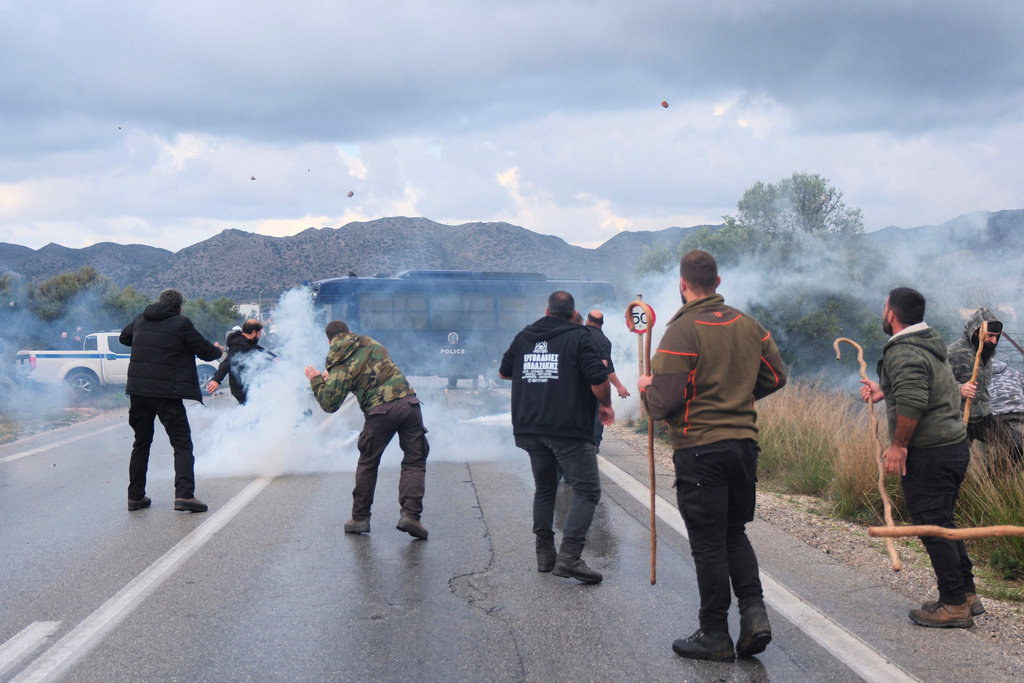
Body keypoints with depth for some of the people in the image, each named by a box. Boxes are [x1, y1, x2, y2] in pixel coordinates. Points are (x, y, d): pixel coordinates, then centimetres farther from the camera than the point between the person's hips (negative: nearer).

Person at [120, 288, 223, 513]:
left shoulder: (140, 320, 11)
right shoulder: (181, 324, -6)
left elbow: (124, 337, 30)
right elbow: (205, 351, -2)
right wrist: (218, 352, 20)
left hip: (137, 389, 6)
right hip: (167, 393, -6)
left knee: (141, 443, 18)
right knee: (182, 444, -3)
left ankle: (135, 496, 20)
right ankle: (184, 494, -16)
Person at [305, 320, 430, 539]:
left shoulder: (340, 366, 1)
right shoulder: (369, 343, 15)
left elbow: (329, 404, -2)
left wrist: (316, 381, 14)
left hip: (380, 411, -3)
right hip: (408, 402, 3)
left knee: (367, 465, 15)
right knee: (414, 462, 5)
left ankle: (360, 518, 20)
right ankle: (410, 513, -9)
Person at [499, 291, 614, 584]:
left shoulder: (524, 336, 12)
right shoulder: (579, 337, -3)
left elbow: (503, 372, 24)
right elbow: (599, 379, -12)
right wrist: (606, 405, 5)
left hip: (529, 428, 6)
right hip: (569, 429, -6)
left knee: (544, 488, 20)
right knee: (587, 491, -3)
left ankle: (544, 554, 21)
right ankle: (569, 556, -16)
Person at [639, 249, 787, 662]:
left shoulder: (682, 332, -14)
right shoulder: (748, 326, 6)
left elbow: (664, 400, -19)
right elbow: (776, 376, 15)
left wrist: (646, 388, 3)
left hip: (700, 448, -6)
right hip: (744, 442, 6)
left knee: (708, 543, 3)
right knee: (734, 532, 20)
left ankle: (715, 635, 11)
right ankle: (754, 611, 7)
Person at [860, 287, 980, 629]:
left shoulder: (903, 352, -17)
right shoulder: (931, 344, 15)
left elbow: (912, 402, -28)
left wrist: (898, 445, -20)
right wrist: (884, 391, 35)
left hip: (928, 455, -10)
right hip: (955, 446, 10)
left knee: (933, 527, -3)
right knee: (944, 524, 18)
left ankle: (954, 605, 2)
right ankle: (967, 595, 24)